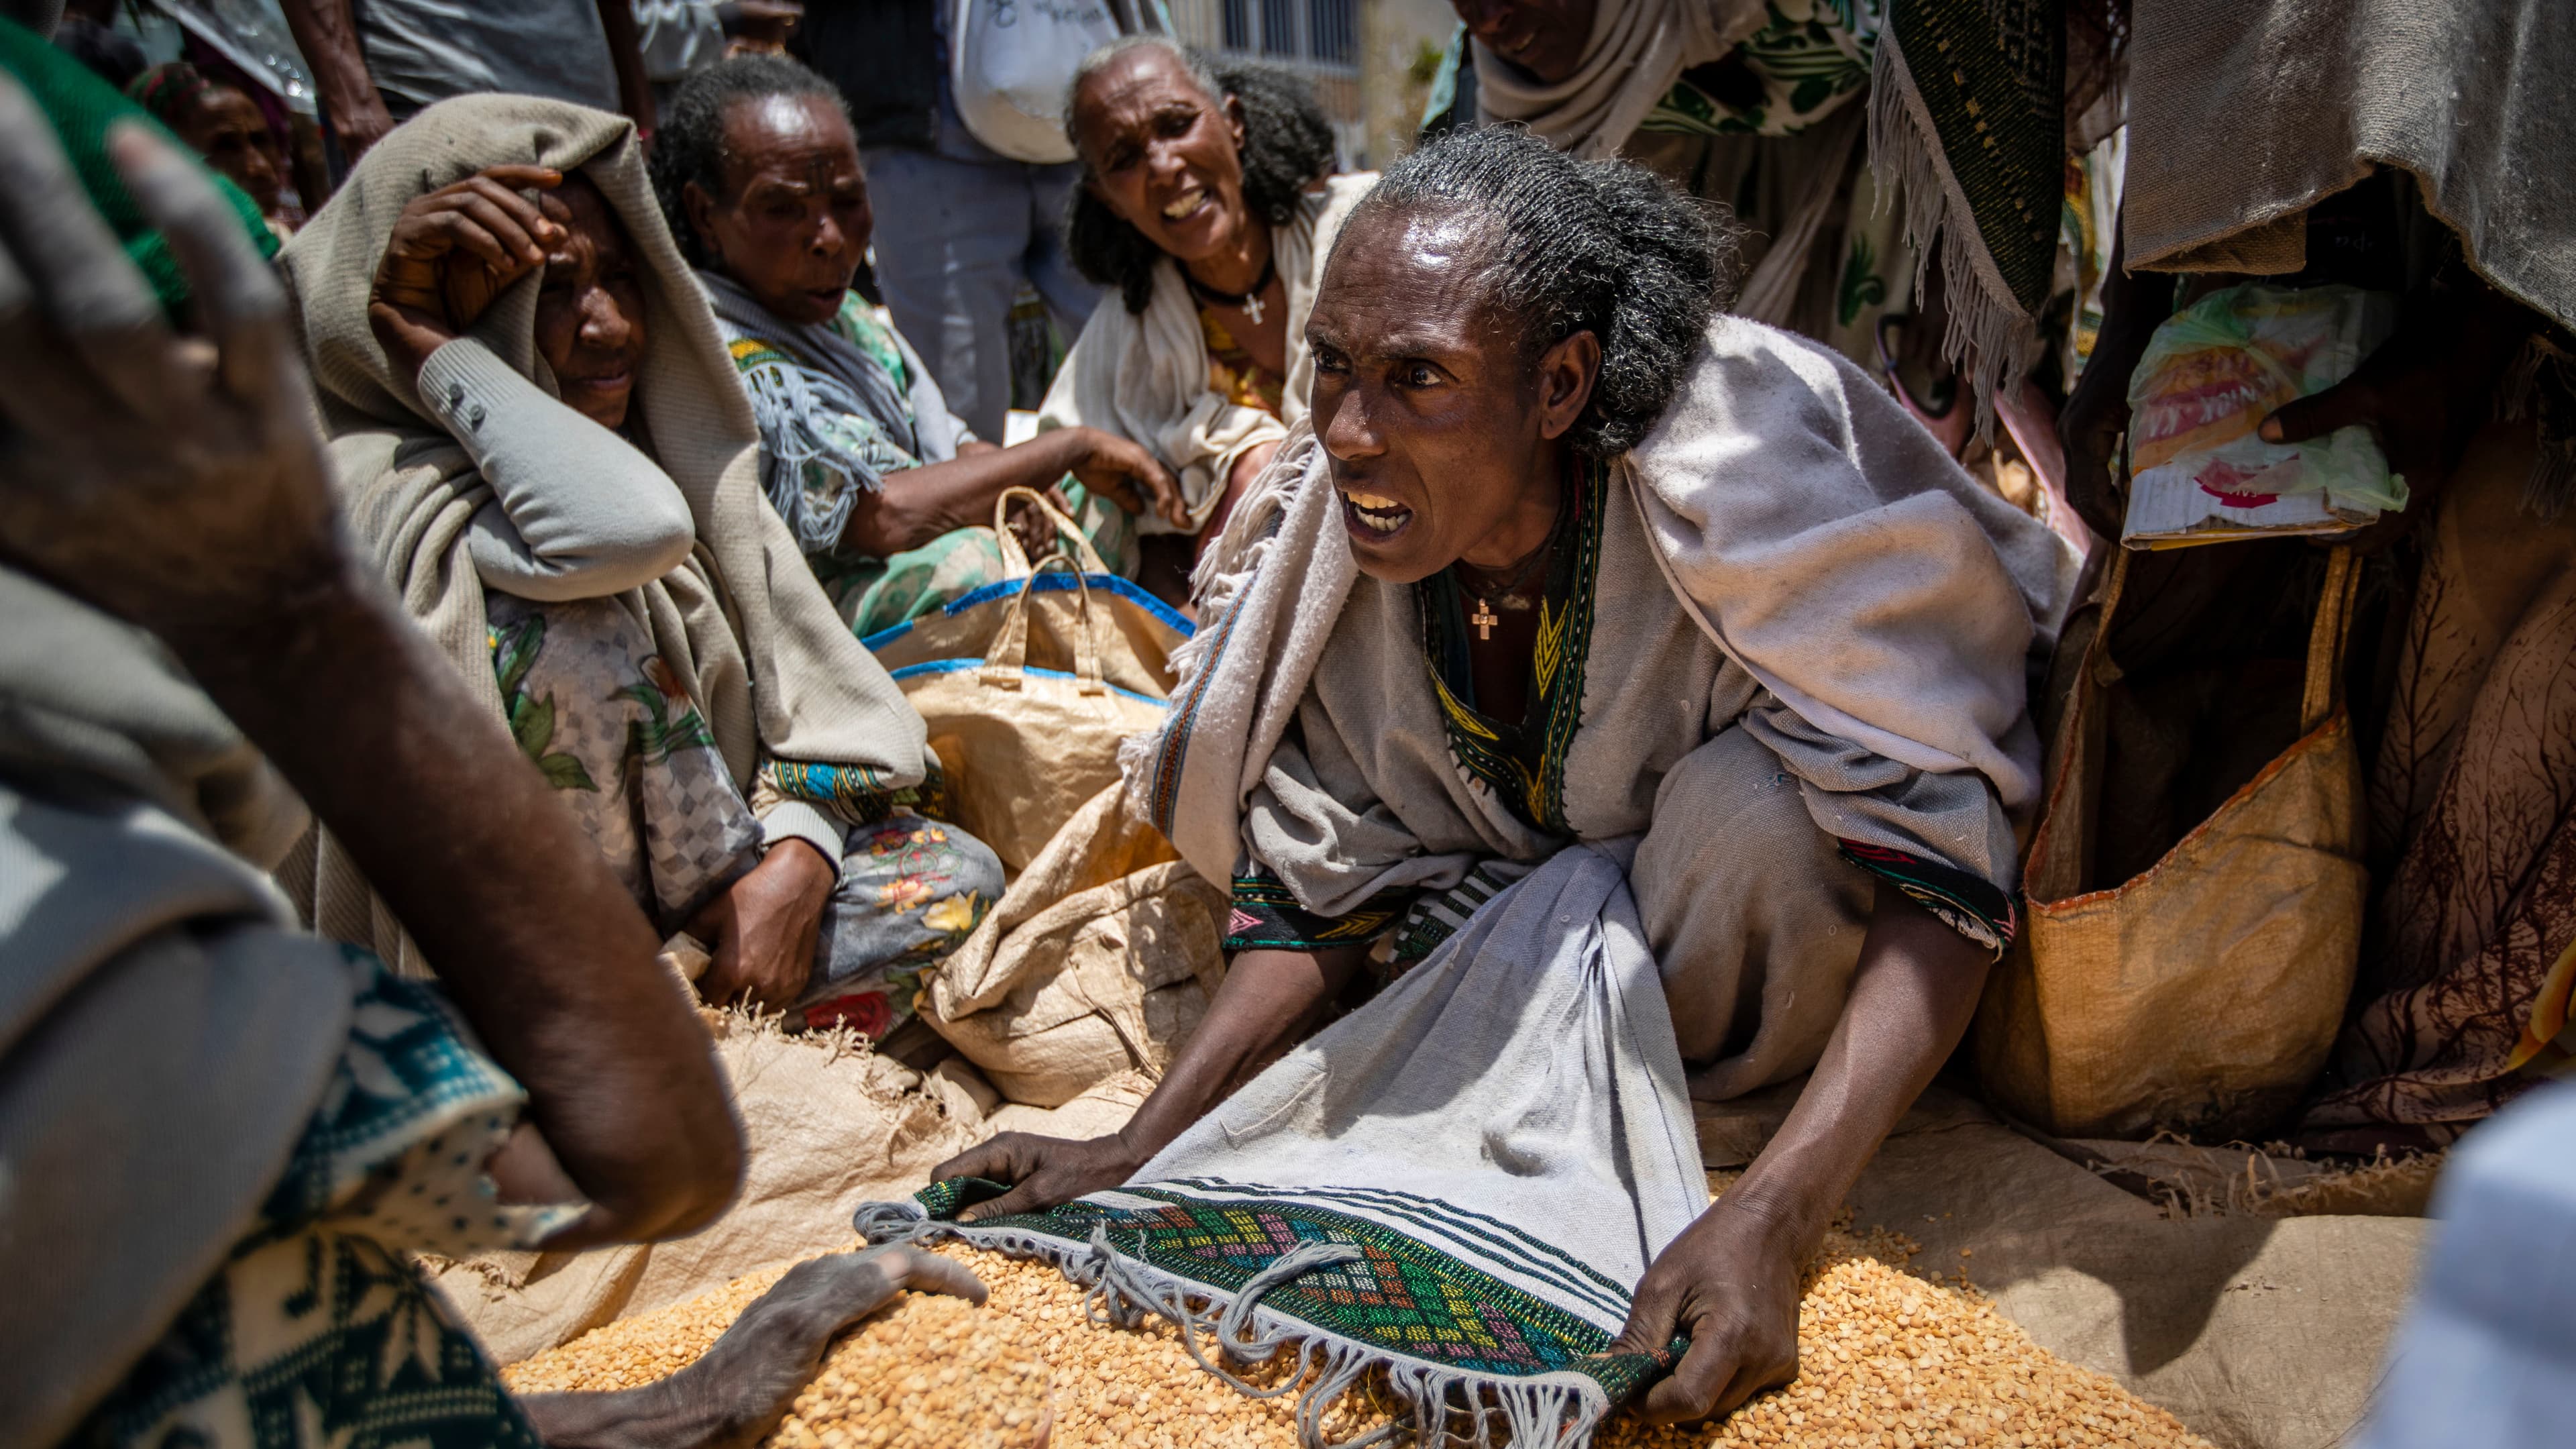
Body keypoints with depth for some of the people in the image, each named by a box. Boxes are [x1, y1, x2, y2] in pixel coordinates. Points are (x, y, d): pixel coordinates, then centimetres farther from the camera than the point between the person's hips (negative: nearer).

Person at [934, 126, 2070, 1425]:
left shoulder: (1740, 491, -31)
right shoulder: (1335, 530, -17)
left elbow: (1945, 875, -33)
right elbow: (1325, 885, -9)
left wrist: (1769, 1220, -46)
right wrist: (1140, 1155, -18)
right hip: (1532, 939, 3)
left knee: (1749, 803, -34)